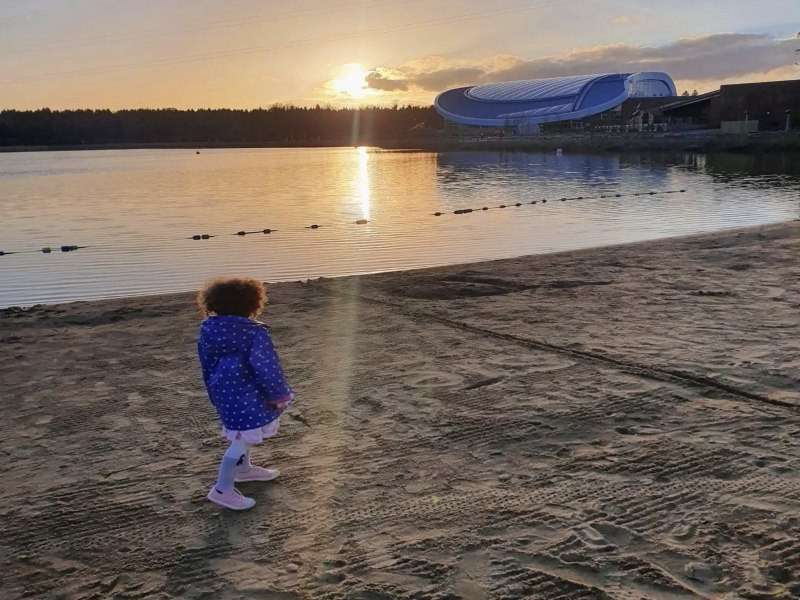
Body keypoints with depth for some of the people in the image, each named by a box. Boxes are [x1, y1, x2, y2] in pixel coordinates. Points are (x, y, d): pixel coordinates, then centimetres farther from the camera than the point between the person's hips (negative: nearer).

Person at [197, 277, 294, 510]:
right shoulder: (254, 332, -21)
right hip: (247, 397, -8)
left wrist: (216, 395, 24)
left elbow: (207, 367, 12)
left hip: (226, 394, 8)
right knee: (243, 439, 0)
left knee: (241, 434, 27)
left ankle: (243, 469, 47)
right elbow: (266, 368, -21)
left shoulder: (209, 331, 2)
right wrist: (281, 395, -7)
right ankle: (222, 489, 4)